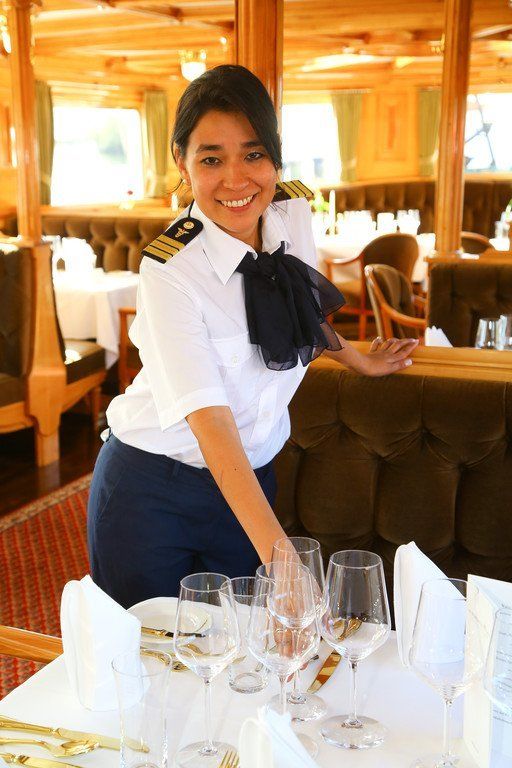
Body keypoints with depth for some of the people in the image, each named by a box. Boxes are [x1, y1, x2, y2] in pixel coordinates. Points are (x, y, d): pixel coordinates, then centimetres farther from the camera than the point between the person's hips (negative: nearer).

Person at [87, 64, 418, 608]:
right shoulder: (170, 270, -25)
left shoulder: (293, 212, -8)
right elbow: (210, 421, -32)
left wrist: (357, 359, 28)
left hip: (250, 480, 5)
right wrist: (279, 556, -39)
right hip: (152, 489, -4)